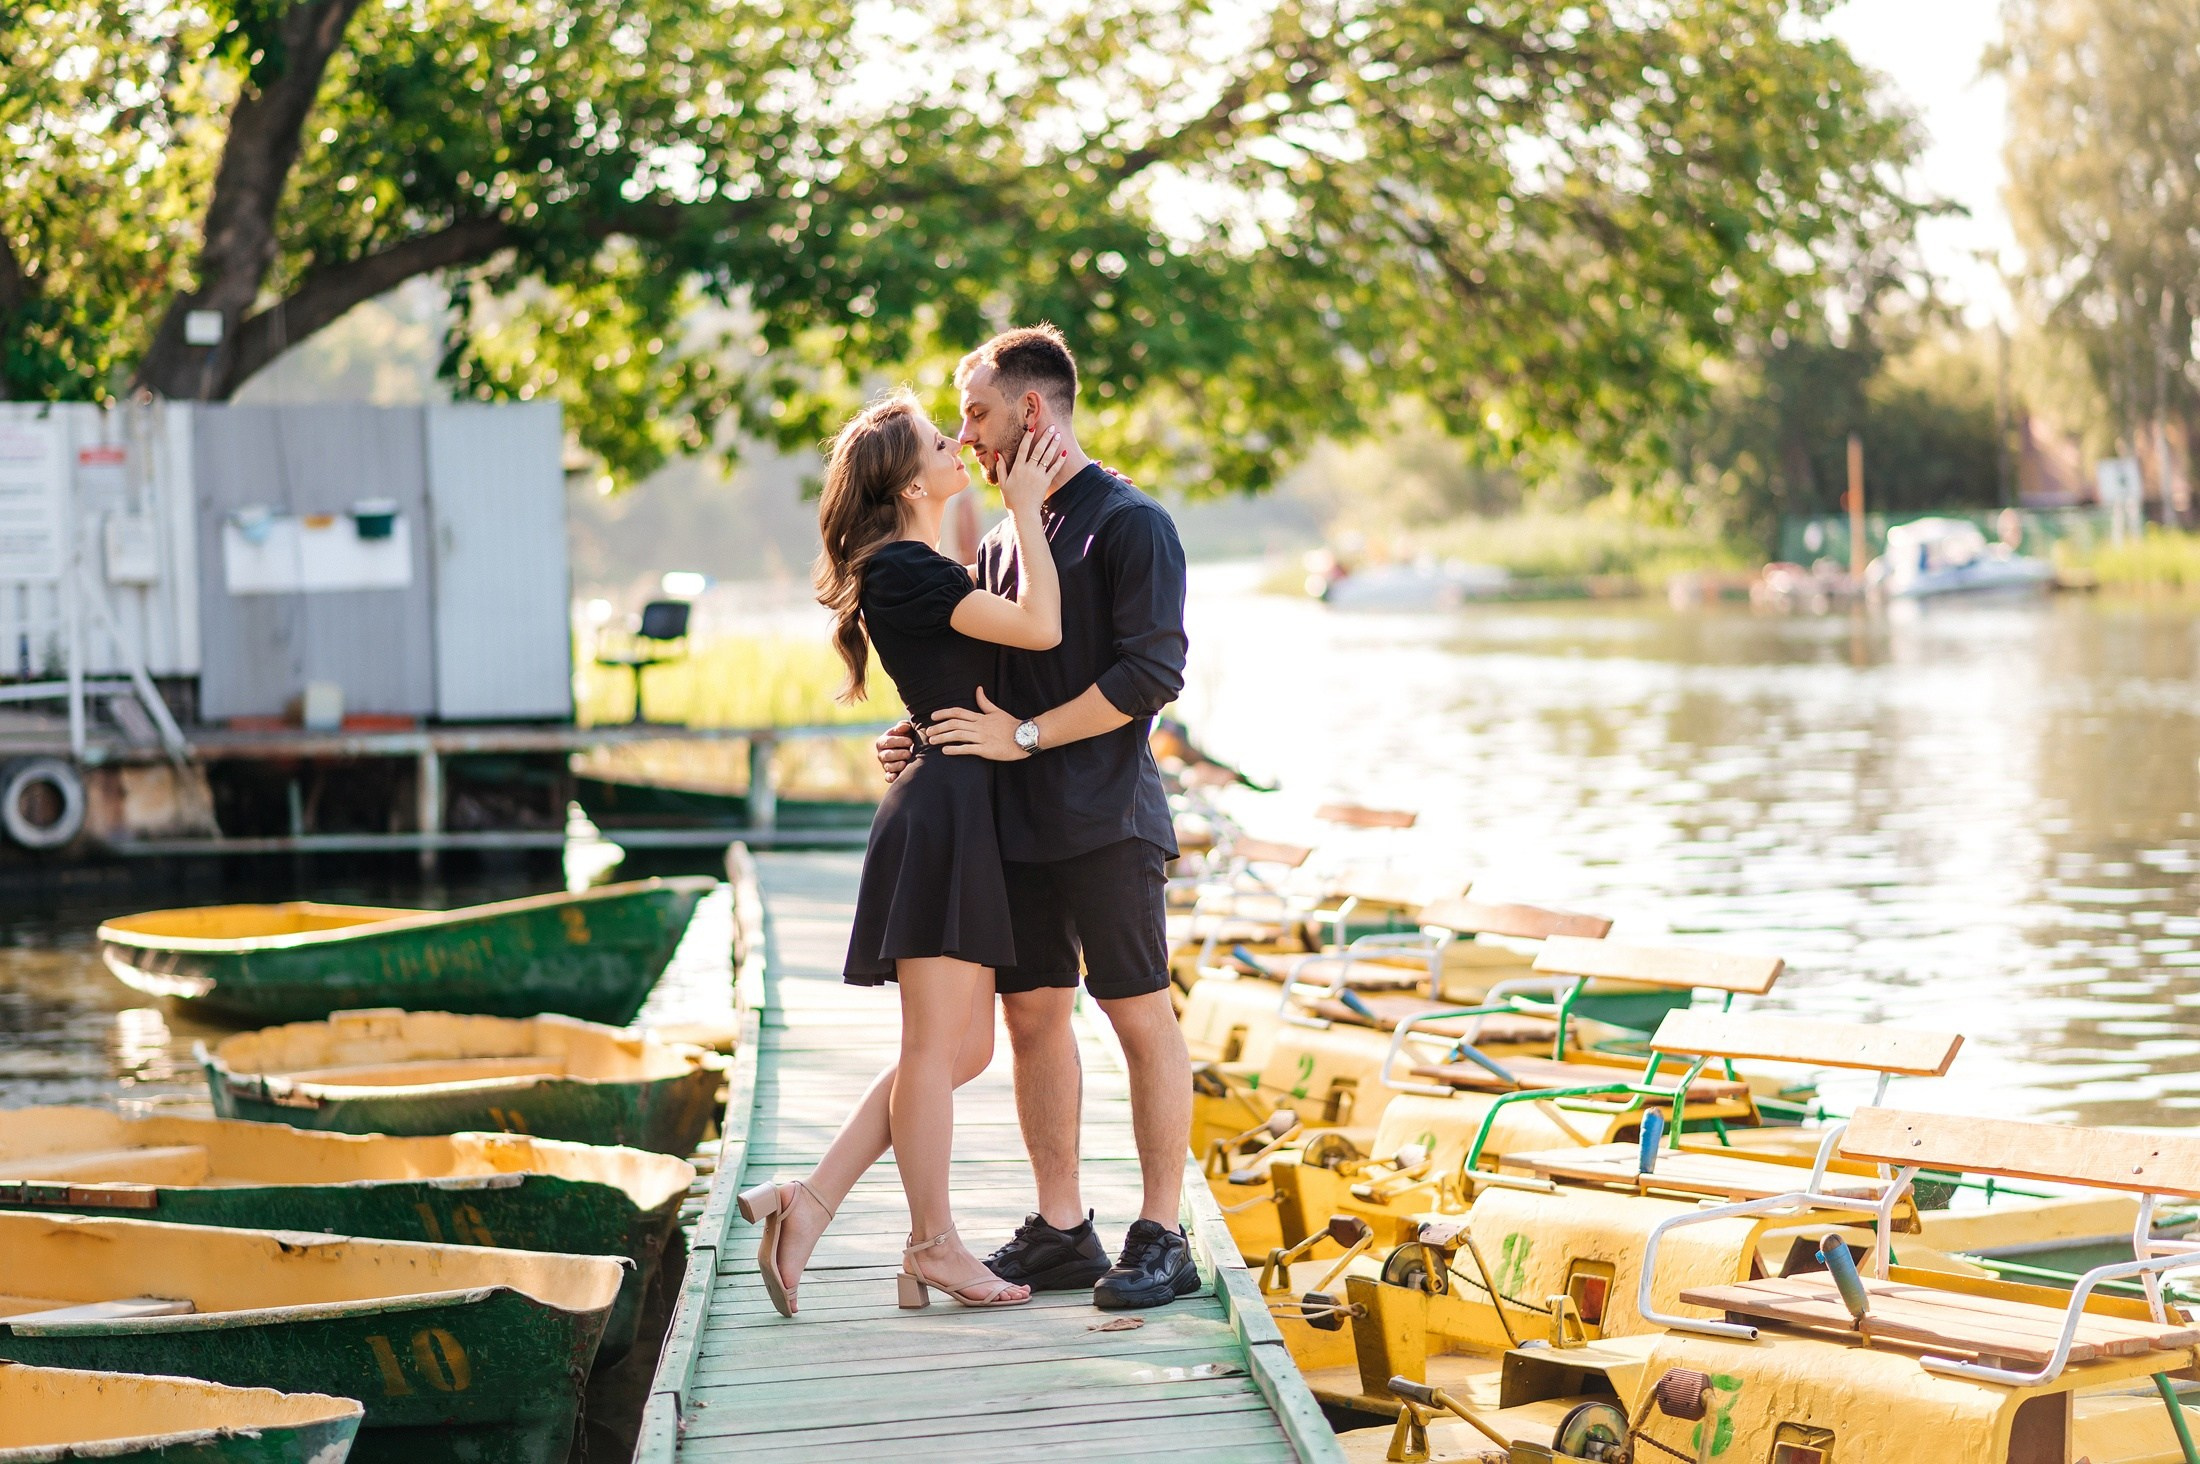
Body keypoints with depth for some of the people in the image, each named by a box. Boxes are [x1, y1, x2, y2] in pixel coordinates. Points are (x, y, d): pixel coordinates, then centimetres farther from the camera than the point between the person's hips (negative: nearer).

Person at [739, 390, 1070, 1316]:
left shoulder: (916, 570, 18)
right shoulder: (902, 570, -13)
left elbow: (1019, 623, 30)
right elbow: (1040, 628, -20)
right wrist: (1025, 510, -10)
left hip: (964, 814, 10)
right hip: (942, 811, -10)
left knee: (960, 1049, 11)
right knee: (936, 1045, -1)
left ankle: (809, 1203, 10)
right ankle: (933, 1245, 8)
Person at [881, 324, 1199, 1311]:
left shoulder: (1130, 524, -7)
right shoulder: (1003, 542, 17)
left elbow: (1152, 673, -16)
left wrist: (1023, 736, -17)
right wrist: (921, 736, 7)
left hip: (1105, 818, -8)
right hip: (1015, 822, 8)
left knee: (1141, 1018, -2)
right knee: (1031, 1015, 8)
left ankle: (1162, 1239, 3)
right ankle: (1061, 1230, 16)